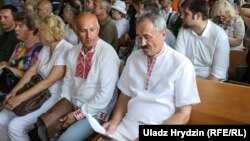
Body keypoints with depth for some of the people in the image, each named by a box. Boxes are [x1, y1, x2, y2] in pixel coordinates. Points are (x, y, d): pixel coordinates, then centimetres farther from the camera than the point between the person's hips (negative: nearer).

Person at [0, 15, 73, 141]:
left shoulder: (66, 50, -19)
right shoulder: (46, 48, 10)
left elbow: (49, 81, -22)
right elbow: (32, 70, 8)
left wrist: (20, 98, -22)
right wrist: (14, 91, -5)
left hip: (56, 97, -8)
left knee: (15, 126, -19)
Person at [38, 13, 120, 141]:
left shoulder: (107, 53, -20)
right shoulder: (73, 52, 2)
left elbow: (105, 94, -23)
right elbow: (68, 81, 12)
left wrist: (78, 114, -17)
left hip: (96, 111, -7)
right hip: (73, 106, 7)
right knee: (44, 129, 6)